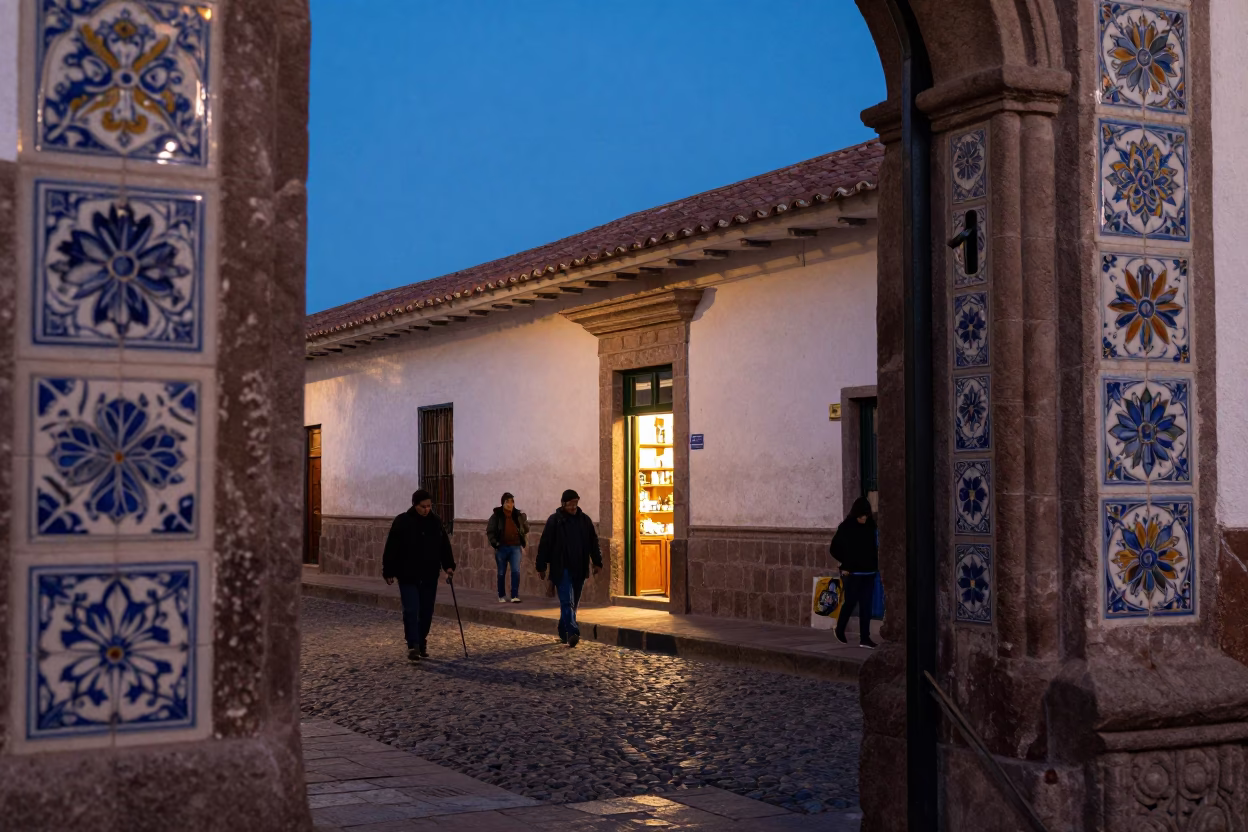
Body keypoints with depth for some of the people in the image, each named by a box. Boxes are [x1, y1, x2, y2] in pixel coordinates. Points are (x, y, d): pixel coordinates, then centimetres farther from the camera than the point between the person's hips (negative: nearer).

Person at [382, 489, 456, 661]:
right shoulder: (402, 522, -9)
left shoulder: (436, 522, 3)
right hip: (408, 576, -4)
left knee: (426, 611, 8)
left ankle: (422, 643, 23)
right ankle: (413, 645, -8)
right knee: (411, 611, -10)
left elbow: (445, 546, 9)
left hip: (429, 576, 4)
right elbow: (392, 549, -7)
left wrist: (449, 565, -1)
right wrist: (389, 572, -8)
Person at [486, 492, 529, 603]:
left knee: (516, 571, -11)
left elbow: (526, 530, 15)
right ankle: (502, 596, 22)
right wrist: (494, 543, -10)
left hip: (515, 547, 1)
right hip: (501, 547, -1)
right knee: (501, 573, 9)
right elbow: (489, 531, -2)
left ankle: (515, 596, -8)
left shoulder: (518, 515, 3)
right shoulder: (496, 516, -5)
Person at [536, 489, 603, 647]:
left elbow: (593, 542, 13)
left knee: (572, 603, 11)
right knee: (567, 602, -14)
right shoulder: (554, 520, -4)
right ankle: (573, 633, -25)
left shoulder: (585, 520, 8)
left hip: (579, 570, 4)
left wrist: (597, 562, 7)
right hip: (561, 569, -4)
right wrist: (541, 567, -5)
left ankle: (564, 633, 23)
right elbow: (545, 544, -4)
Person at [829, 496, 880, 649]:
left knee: (866, 605, 2)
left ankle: (864, 638, 5)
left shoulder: (871, 526, 4)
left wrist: (875, 564, -3)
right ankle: (840, 630, 25)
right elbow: (834, 549, -2)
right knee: (850, 602, 2)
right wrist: (846, 563, -5)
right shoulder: (846, 527, -6)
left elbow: (875, 547, 11)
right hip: (852, 573, -3)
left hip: (869, 573, 3)